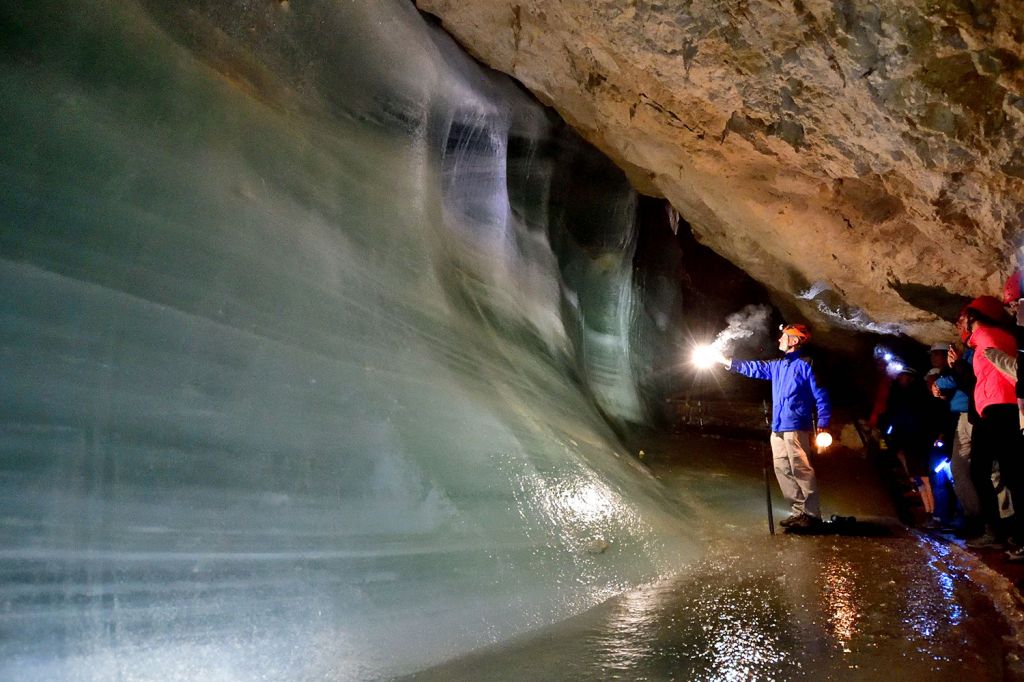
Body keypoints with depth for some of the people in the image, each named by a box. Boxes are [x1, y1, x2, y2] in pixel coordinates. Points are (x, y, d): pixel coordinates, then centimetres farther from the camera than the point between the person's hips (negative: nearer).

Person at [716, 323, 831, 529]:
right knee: (782, 470, 9)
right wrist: (727, 361, 26)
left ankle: (812, 514, -2)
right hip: (778, 429, 9)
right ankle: (799, 511, 17)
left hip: (796, 428, -9)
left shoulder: (805, 365, -7)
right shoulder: (777, 366, 17)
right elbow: (755, 368, 27)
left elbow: (821, 396, -9)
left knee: (801, 470, -9)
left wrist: (823, 424, -15)